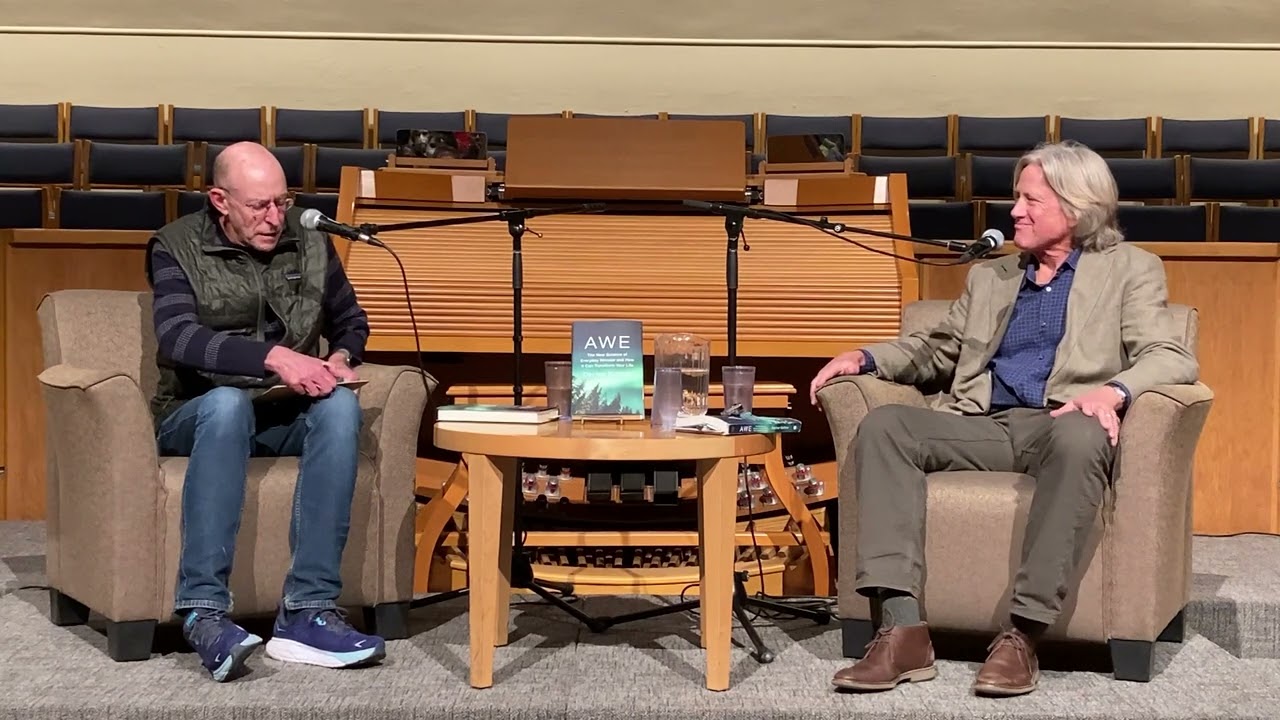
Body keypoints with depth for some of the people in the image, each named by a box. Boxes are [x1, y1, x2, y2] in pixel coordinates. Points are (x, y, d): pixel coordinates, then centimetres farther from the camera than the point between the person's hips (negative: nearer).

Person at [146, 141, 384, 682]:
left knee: (340, 406, -31)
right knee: (228, 401, -38)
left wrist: (340, 358, -3)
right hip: (198, 415, -3)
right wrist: (273, 358, -32)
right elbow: (177, 338, -20)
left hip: (288, 415, 3)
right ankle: (203, 610, -42)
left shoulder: (310, 243, 7)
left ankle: (308, 611, -36)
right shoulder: (177, 247, -3)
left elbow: (351, 321, 21)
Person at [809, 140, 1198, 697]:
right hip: (984, 425, 4)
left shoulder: (1130, 270, 13)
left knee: (1079, 436, -40)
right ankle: (902, 628, -34)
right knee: (882, 425, -23)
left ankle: (1023, 634, -37)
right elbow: (937, 350, 29)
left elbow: (1172, 358, -1)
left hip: (1060, 424, -4)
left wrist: (1113, 390, -23)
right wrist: (866, 357, 9)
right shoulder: (989, 277, 27)